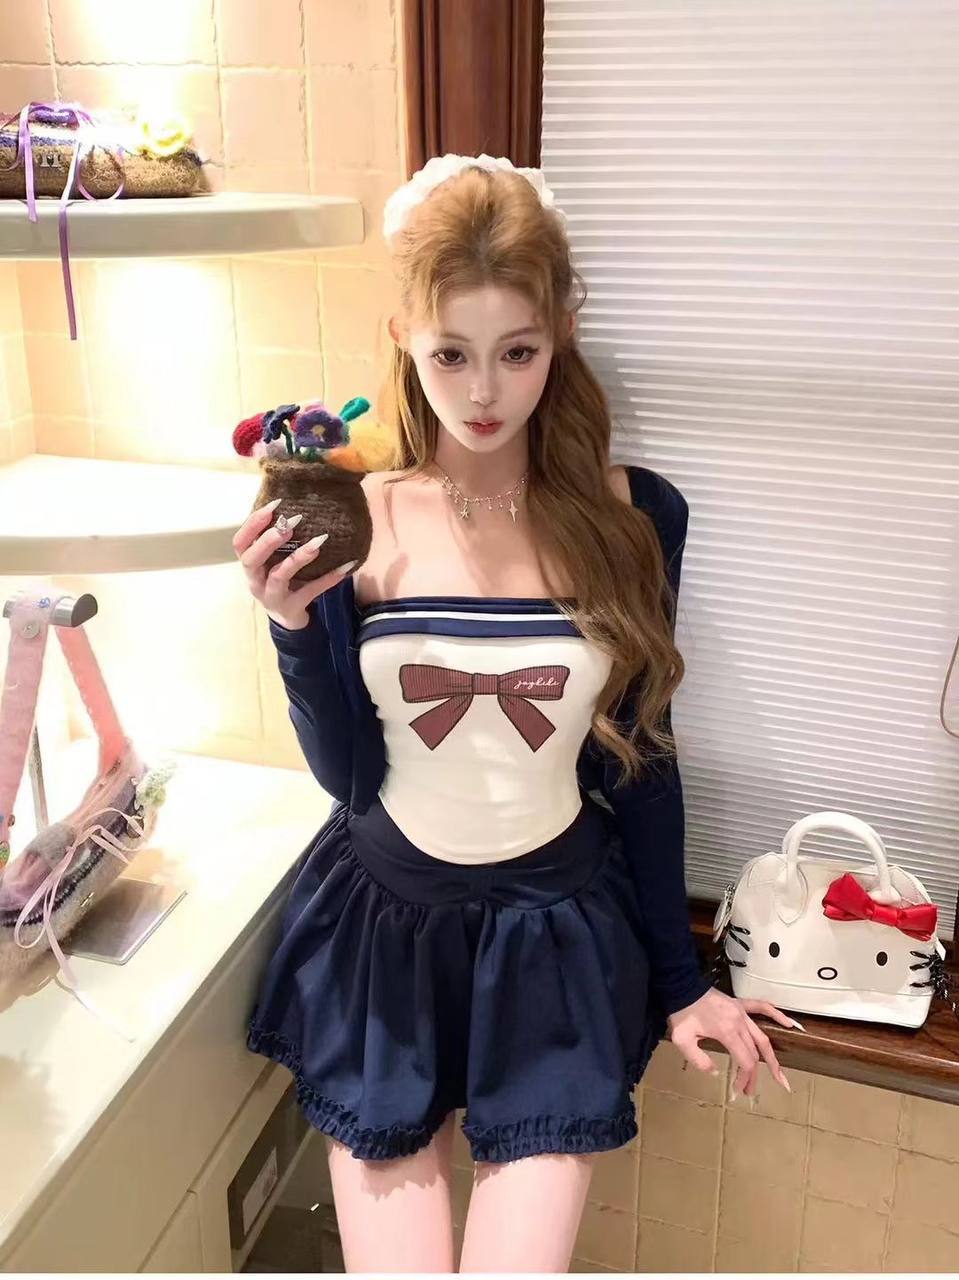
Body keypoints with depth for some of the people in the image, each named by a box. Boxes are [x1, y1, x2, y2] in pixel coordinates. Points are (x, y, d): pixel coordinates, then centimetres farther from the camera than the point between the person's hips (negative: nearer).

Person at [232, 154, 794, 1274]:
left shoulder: (633, 518, -9)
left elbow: (640, 761, 0)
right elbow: (347, 775, -6)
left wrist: (679, 980, 6)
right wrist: (295, 624, -22)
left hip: (556, 938, 0)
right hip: (383, 928, 1)